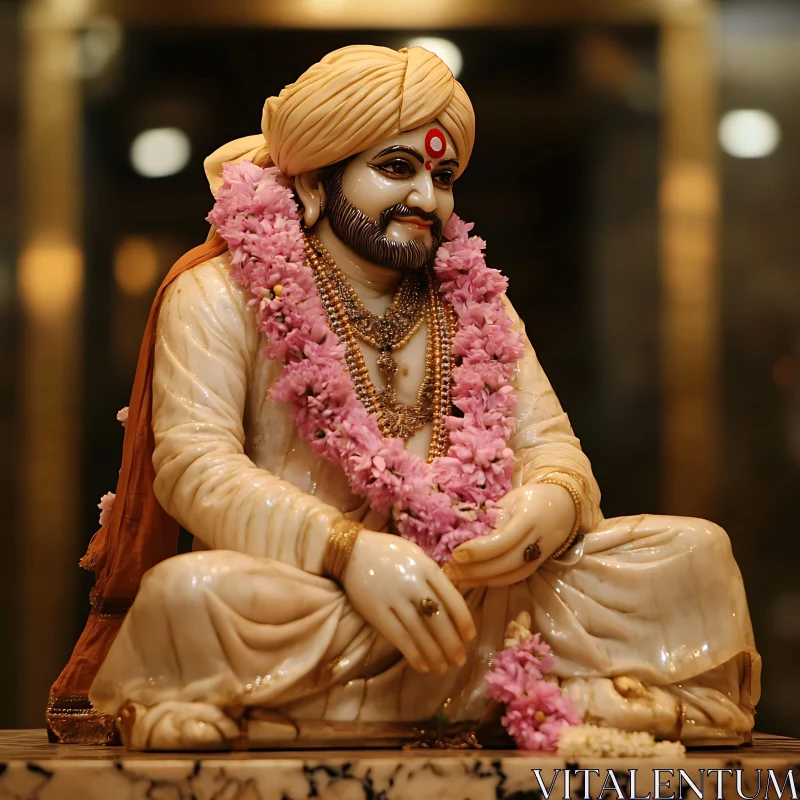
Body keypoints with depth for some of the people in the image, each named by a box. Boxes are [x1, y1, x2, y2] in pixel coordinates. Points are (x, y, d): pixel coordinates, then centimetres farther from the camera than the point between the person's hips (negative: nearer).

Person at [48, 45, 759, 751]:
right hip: (300, 604, -3)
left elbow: (551, 445, 12)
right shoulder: (217, 296, 3)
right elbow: (194, 464, -11)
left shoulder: (474, 303, 19)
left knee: (694, 552, -10)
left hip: (479, 592, 4)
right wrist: (351, 550, -28)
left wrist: (548, 507, -16)